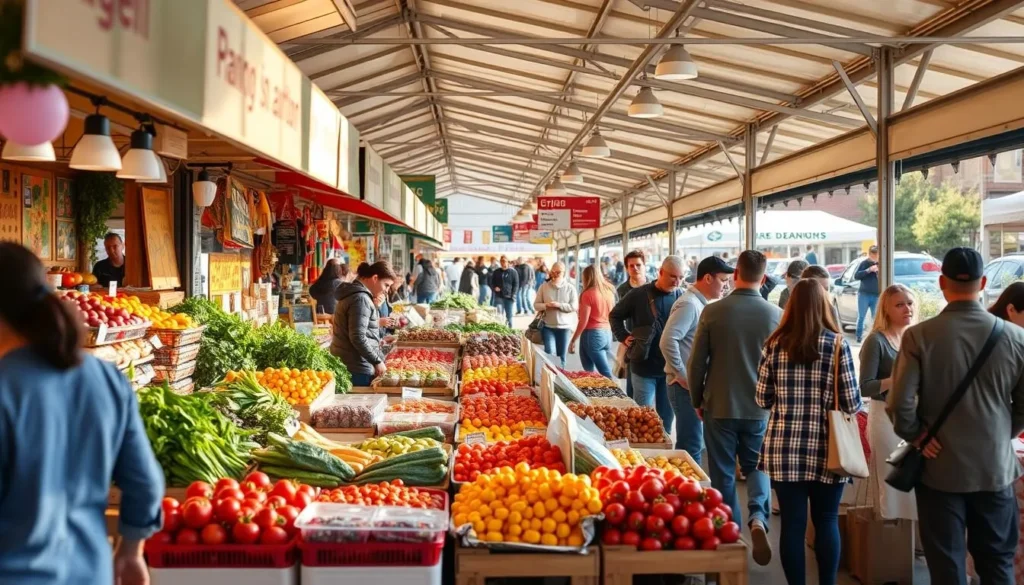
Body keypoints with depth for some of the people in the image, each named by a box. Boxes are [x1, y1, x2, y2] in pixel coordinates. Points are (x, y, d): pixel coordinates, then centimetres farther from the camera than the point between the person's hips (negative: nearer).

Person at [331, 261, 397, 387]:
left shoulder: (354, 293, 15)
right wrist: (377, 361, -16)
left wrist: (377, 342, 21)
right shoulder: (361, 298, -17)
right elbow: (358, 338, -23)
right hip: (357, 367, -10)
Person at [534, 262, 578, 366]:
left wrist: (559, 305, -18)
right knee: (550, 353, -12)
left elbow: (574, 306, -7)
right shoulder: (544, 286, 2)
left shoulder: (570, 288, -1)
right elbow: (536, 305, 4)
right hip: (548, 326, 0)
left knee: (561, 356, 10)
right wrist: (545, 305, -17)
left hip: (564, 327, 0)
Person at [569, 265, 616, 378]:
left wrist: (573, 340, -5)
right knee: (606, 373, 13)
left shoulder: (588, 294, -10)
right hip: (608, 333, 6)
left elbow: (583, 321, -11)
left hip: (592, 334, -6)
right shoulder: (609, 291, 8)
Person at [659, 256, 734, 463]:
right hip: (686, 386, -10)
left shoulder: (699, 303, 14)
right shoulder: (689, 304, -16)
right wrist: (682, 376, -21)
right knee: (690, 446, -5)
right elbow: (668, 341, -27)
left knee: (692, 443, 17)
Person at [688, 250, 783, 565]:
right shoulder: (776, 315, -7)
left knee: (724, 475, 12)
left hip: (720, 407, -1)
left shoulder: (713, 311, -10)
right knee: (757, 467, 17)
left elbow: (696, 362, -5)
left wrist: (697, 401, 10)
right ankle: (758, 518, -7)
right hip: (760, 409, 1)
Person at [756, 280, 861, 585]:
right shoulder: (837, 343, -6)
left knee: (792, 523, 7)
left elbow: (762, 399, 3)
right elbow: (852, 403, -6)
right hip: (826, 450, -1)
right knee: (827, 521, 14)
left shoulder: (775, 344, -1)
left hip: (784, 449, 1)